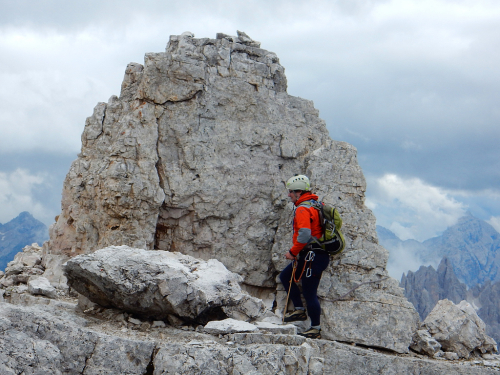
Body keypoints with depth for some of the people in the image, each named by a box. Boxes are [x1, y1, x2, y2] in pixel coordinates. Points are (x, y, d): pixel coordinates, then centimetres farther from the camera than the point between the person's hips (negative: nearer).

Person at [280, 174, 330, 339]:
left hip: (312, 256, -11)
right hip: (313, 255, 11)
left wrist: (293, 252, -14)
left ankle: (316, 329, 2)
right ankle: (299, 310, 19)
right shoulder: (315, 206, 16)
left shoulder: (303, 209, -15)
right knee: (285, 276, 19)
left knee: (309, 292, -5)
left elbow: (304, 234, -26)